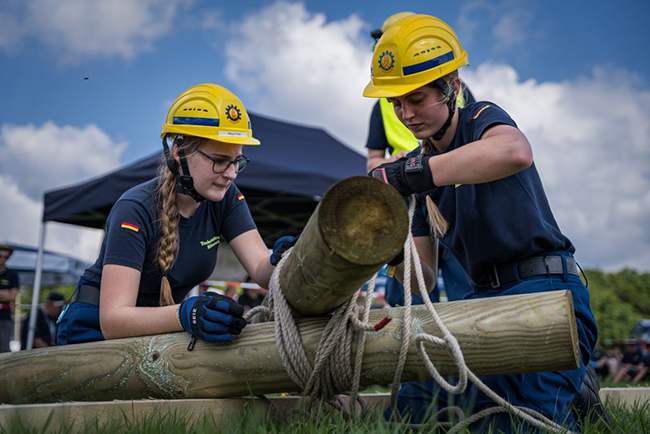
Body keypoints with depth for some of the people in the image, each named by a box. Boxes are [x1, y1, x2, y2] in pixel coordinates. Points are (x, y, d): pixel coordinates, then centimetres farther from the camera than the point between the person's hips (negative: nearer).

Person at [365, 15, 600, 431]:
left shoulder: (483, 118, -4)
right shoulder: (418, 163, 14)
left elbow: (515, 152, -35)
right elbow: (425, 279, 12)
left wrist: (405, 174, -38)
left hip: (545, 291, -7)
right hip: (487, 299, 7)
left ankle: (571, 393, 11)